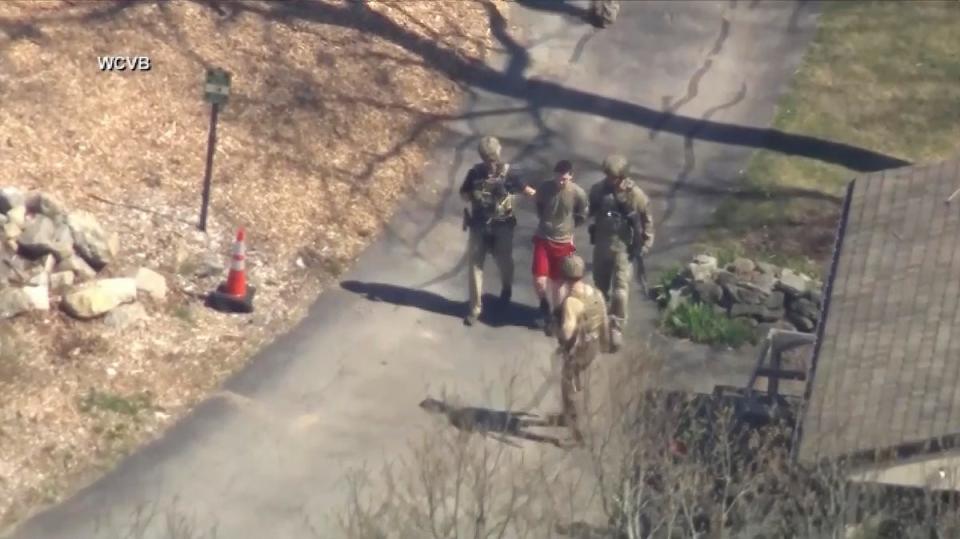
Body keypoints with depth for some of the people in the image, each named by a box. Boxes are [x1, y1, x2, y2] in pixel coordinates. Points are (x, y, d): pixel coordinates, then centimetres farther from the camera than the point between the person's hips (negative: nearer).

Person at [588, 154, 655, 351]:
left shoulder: (636, 194, -17)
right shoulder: (598, 189, -8)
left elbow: (647, 221, -7)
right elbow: (591, 211, 8)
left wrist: (645, 246, -6)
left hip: (624, 247, -4)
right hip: (601, 244, 4)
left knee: (620, 289, -7)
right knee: (600, 284, 18)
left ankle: (616, 328, 1)